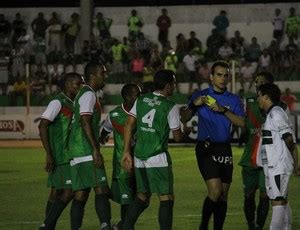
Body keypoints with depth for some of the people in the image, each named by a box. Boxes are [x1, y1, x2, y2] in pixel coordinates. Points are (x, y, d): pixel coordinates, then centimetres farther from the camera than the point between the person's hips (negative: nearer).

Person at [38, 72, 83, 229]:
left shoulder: (73, 104, 15)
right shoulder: (58, 102, -13)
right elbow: (42, 126, -20)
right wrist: (49, 154, -23)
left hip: (69, 156, 10)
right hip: (60, 156, -9)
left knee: (57, 191, 10)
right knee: (68, 192, -14)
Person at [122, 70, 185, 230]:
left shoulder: (141, 100, 9)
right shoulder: (170, 107, -6)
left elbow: (129, 125, 6)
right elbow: (177, 137, -1)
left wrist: (126, 152, 8)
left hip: (139, 157, 6)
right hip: (158, 158, -6)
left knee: (142, 197, 17)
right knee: (166, 198, -1)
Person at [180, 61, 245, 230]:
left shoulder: (234, 100, 9)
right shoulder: (200, 96, 4)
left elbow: (242, 122, -5)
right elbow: (184, 119, 1)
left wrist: (223, 110, -16)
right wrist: (193, 105, -15)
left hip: (225, 149, 4)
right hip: (205, 148, -4)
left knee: (223, 195, 5)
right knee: (215, 191, -16)